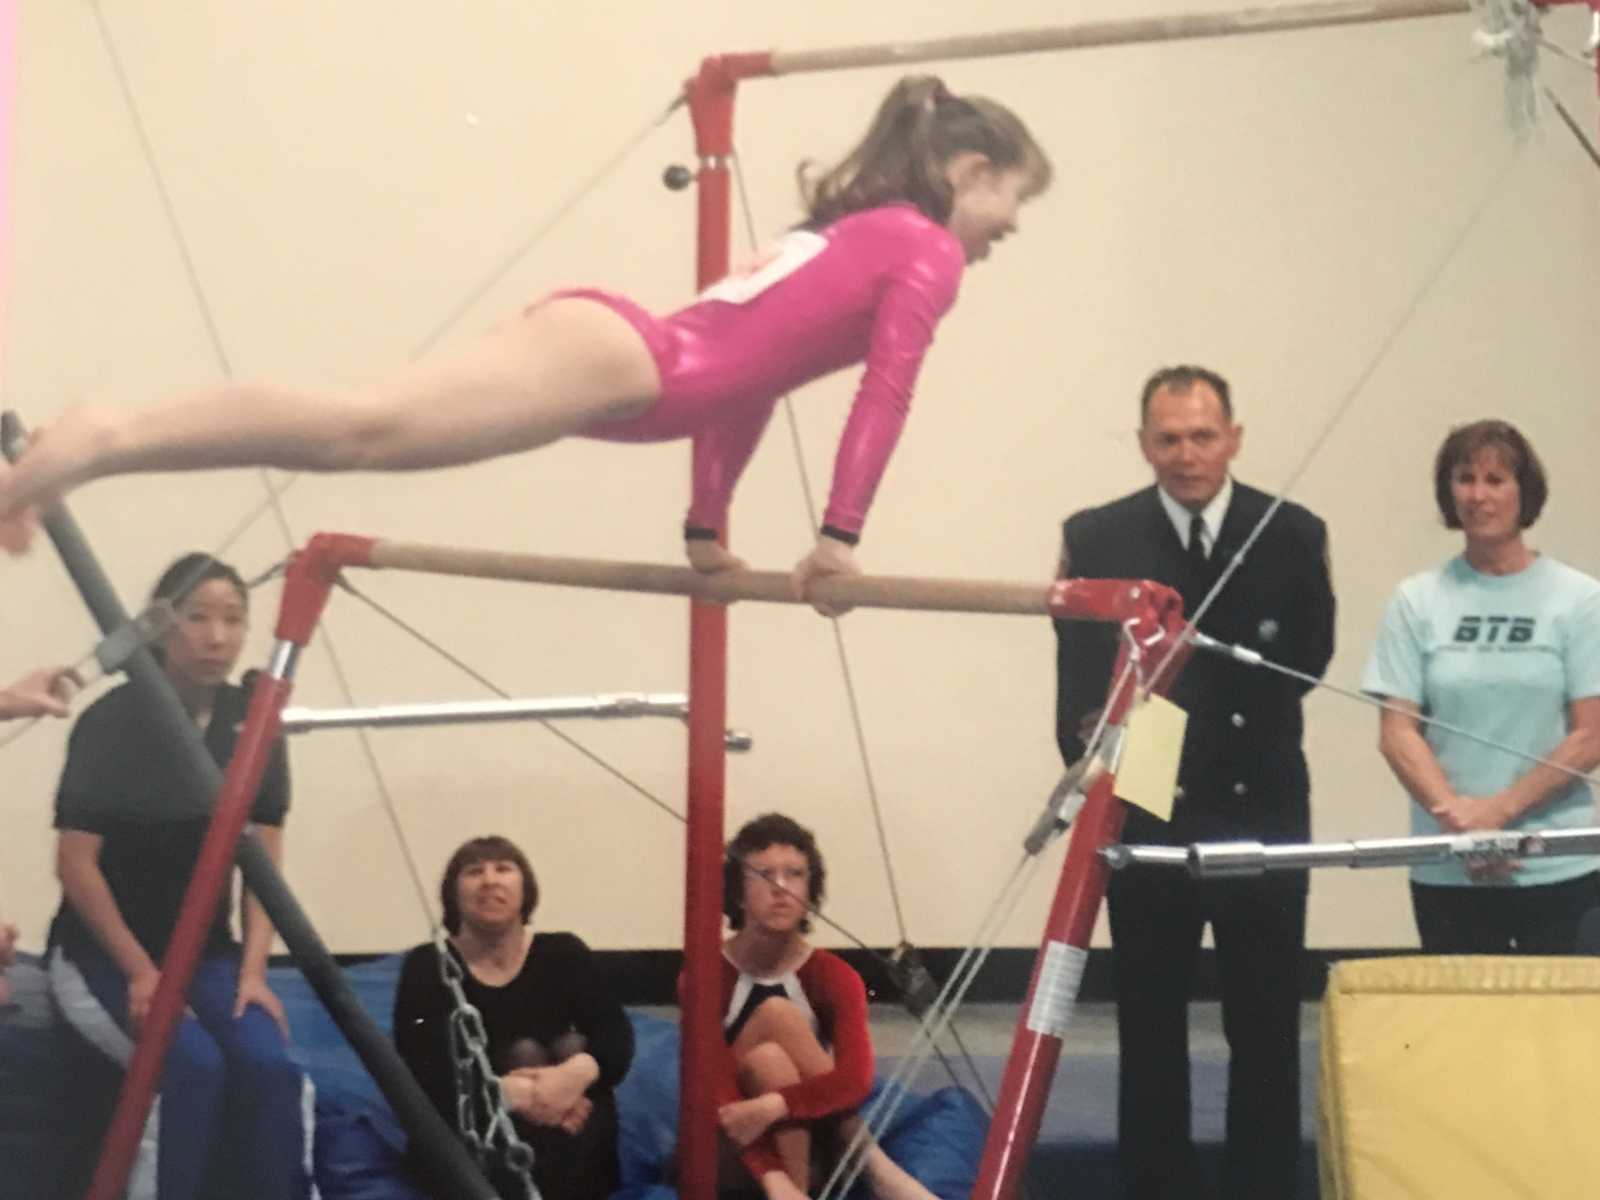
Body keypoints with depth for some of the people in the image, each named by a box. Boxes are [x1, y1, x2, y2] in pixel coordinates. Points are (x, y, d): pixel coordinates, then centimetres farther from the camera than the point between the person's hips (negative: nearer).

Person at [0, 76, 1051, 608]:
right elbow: (888, 388, -4)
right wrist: (841, 534, -2)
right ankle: (109, 440, -31)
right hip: (617, 358, -9)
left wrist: (709, 526, 33)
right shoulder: (926, 251, 7)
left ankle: (104, 442, -6)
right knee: (364, 428, -21)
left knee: (359, 434, 0)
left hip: (604, 339, 9)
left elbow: (750, 369, 34)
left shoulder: (846, 234, 33)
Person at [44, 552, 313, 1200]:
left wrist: (253, 970, -11)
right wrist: (139, 971, -17)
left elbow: (262, 859, 0)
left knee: (269, 1065, -25)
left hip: (205, 952, 4)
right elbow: (77, 864, -13)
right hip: (100, 953, -4)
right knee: (192, 1061, -31)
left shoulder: (253, 722, 0)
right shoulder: (111, 723, -13)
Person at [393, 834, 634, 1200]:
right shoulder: (427, 966, -4)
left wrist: (580, 1070, -35)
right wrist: (509, 1093, -32)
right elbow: (419, 1075, -17)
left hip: (559, 1152, 3)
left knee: (573, 1047, -24)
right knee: (525, 1056, -28)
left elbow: (617, 1035, -11)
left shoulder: (563, 954, 2)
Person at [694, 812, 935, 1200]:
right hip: (733, 1157, -2)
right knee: (776, 1015, -27)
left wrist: (775, 1106, -41)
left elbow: (855, 1080, -23)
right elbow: (718, 1090, -23)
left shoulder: (834, 977, -6)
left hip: (814, 1147, 2)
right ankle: (870, 1164, -25)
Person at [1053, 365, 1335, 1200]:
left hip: (1262, 816, 0)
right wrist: (1095, 760, -20)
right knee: (1149, 1033, 8)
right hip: (1147, 818, 0)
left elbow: (1308, 659, 3)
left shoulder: (1293, 535, 0)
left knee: (1267, 1032, 6)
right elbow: (1080, 682, -4)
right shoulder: (1096, 539, -2)